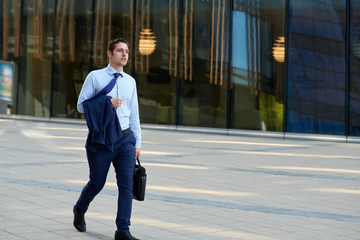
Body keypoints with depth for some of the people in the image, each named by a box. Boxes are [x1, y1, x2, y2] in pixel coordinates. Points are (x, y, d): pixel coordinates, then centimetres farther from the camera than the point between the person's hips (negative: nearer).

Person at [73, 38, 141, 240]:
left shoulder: (130, 81, 12)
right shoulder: (95, 77, -1)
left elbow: (134, 114, 14)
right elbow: (81, 105, -4)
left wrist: (137, 142, 11)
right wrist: (107, 102, -16)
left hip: (125, 138, 3)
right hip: (101, 140, -3)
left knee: (127, 183, -7)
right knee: (97, 183, 7)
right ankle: (79, 210, 37)